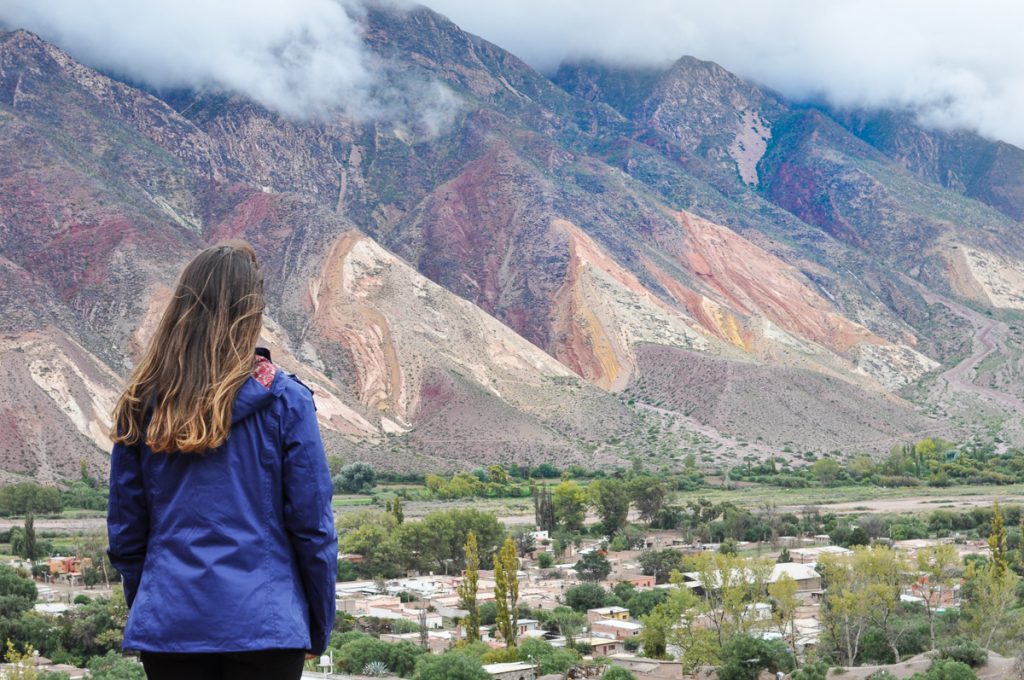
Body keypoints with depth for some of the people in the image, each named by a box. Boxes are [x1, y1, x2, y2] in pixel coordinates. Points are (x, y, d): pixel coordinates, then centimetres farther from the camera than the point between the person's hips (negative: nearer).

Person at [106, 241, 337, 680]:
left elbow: (125, 532, 7)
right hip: (265, 623, -3)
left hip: (169, 625, 3)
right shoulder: (284, 401, -5)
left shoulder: (141, 408, 3)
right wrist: (319, 628, 6)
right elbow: (312, 526, -5)